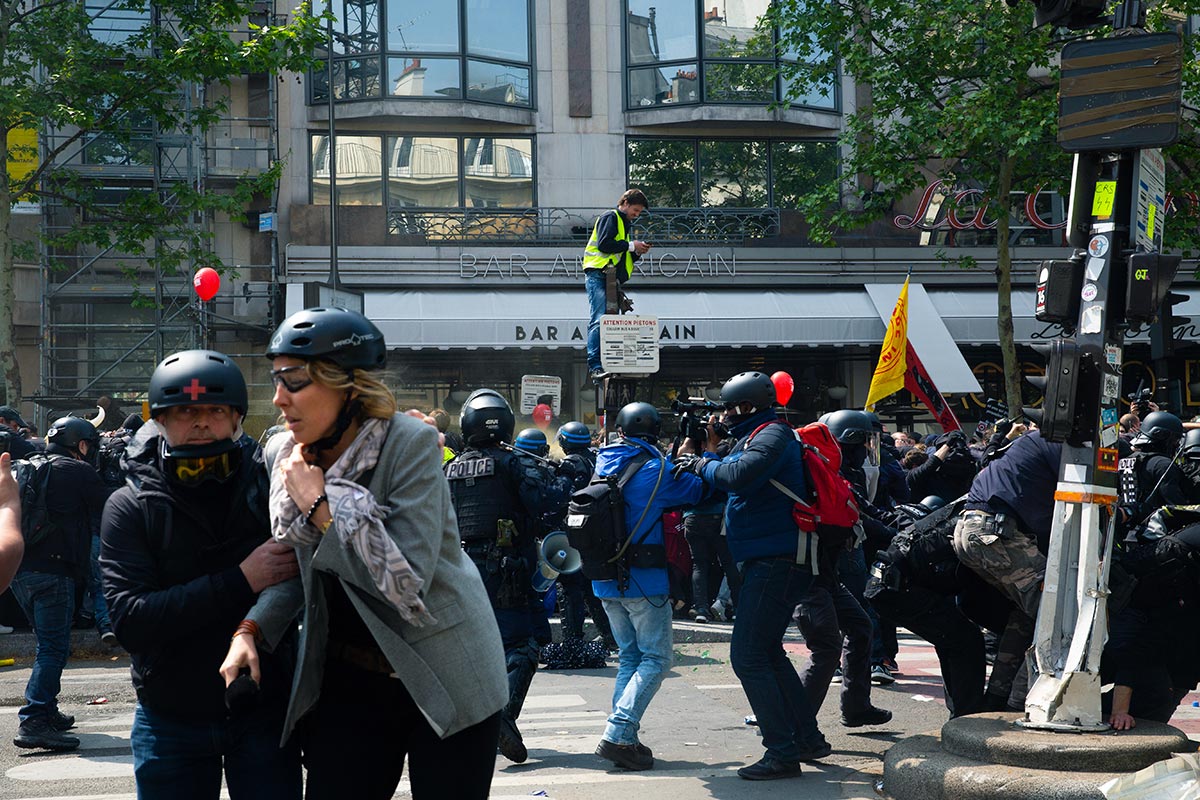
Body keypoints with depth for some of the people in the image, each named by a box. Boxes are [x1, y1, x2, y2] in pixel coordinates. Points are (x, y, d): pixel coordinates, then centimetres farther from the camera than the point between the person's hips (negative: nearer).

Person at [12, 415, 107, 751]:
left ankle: (46, 712, 25)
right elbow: (105, 518, 5)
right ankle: (33, 722, -19)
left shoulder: (27, 468, 19)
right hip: (52, 569, -8)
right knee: (54, 648, -9)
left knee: (49, 644, 21)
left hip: (17, 568, 8)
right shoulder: (80, 472, -1)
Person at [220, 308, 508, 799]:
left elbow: (408, 582, -23)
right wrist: (251, 629, -7)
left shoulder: (411, 444, -18)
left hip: (441, 680, -5)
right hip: (348, 681, 5)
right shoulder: (284, 456, 0)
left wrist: (321, 504, -22)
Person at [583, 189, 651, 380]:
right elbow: (604, 244, -17)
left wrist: (637, 252, 9)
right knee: (599, 320, -16)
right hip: (598, 276, -9)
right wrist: (631, 245, -9)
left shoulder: (626, 224, 27)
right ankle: (595, 366, -22)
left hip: (612, 278, 9)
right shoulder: (610, 218, -2)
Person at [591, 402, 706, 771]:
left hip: (606, 579, 7)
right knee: (655, 659, -2)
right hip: (644, 580, -7)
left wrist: (682, 455, 22)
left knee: (630, 655, 16)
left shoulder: (605, 462, 8)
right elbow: (699, 491, -3)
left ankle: (624, 738, 9)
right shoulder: (657, 468, -12)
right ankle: (617, 735, -14)